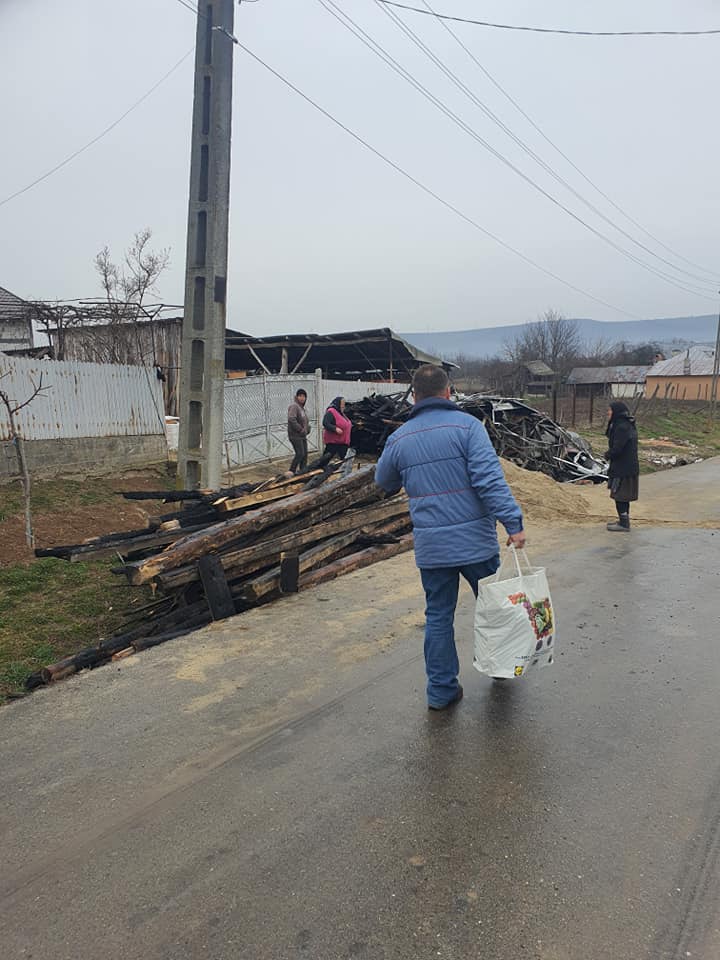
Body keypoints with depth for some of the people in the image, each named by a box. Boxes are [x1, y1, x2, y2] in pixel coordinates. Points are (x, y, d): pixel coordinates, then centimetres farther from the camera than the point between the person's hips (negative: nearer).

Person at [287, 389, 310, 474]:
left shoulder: (301, 407, 17)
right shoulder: (294, 406, -13)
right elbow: (291, 419, -26)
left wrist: (307, 428, 9)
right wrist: (300, 429, -21)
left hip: (303, 435, 9)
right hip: (295, 435, -9)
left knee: (305, 454, 9)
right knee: (300, 454, -13)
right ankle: (291, 472, -5)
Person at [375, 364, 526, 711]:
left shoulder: (399, 439, 3)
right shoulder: (467, 425, -9)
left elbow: (384, 482, 19)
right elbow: (489, 479, -19)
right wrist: (513, 522, -19)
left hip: (430, 547, 2)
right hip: (475, 539, -2)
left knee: (438, 617, 13)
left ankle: (441, 690, 18)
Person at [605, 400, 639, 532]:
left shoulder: (622, 427, -20)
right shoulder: (627, 425, 12)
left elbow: (616, 448, -23)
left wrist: (607, 455, -6)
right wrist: (610, 454, -4)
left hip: (623, 469, -10)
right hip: (627, 467, 10)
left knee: (620, 496, -2)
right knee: (623, 496, 19)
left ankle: (624, 524, 4)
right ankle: (623, 520, 29)